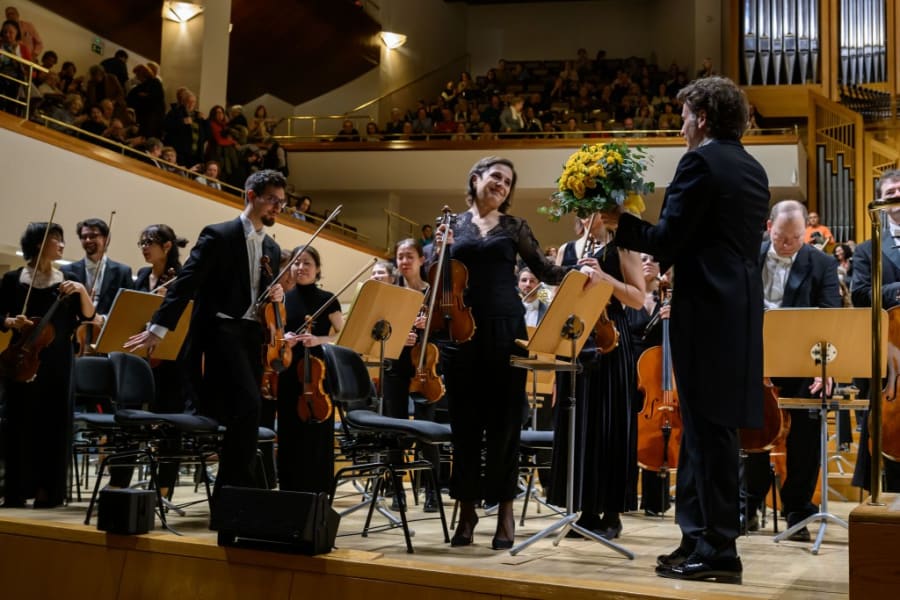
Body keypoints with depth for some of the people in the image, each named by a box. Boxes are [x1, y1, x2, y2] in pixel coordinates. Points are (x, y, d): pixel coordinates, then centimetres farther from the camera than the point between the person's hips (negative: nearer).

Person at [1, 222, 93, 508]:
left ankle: (47, 490, 8)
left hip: (57, 361, 2)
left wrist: (82, 291, -14)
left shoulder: (67, 281, 7)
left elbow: (88, 316, 2)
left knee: (54, 422, 1)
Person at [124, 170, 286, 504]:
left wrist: (278, 296, -1)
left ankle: (227, 491, 16)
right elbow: (186, 283, -10)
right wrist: (159, 328, -16)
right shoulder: (219, 236, -4)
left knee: (244, 412, 5)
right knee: (248, 406, -21)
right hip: (221, 330, -7)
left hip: (253, 336, 7)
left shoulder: (272, 249, 17)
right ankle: (241, 486, -12)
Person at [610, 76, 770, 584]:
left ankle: (717, 549, 2)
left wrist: (619, 223, 0)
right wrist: (674, 259, 23)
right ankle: (700, 537, 21)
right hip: (741, 308, 9)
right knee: (709, 426, 13)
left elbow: (667, 239, -14)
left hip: (708, 310, -9)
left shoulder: (701, 162, -10)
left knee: (709, 427, -4)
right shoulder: (754, 170, 17)